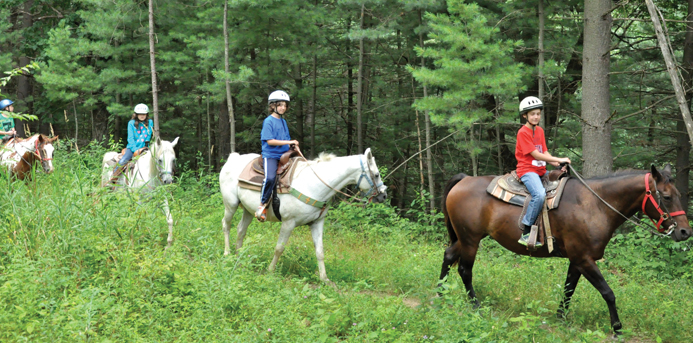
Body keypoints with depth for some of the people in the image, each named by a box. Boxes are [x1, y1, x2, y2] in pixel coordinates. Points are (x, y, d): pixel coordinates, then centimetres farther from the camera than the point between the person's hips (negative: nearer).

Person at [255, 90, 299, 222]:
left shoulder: (283, 122, 17)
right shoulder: (269, 121, -5)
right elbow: (270, 141, -14)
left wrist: (294, 145, 1)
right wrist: (288, 142, -16)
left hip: (283, 155, 8)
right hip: (270, 155, -8)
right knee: (270, 177, -31)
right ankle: (262, 205, -18)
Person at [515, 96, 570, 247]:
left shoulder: (540, 130, 16)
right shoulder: (523, 132, -10)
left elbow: (544, 152, 13)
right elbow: (536, 155, -16)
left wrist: (559, 165, -4)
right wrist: (559, 159, -16)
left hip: (541, 171, 9)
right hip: (527, 170, -9)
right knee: (539, 194, -33)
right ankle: (526, 233, -28)